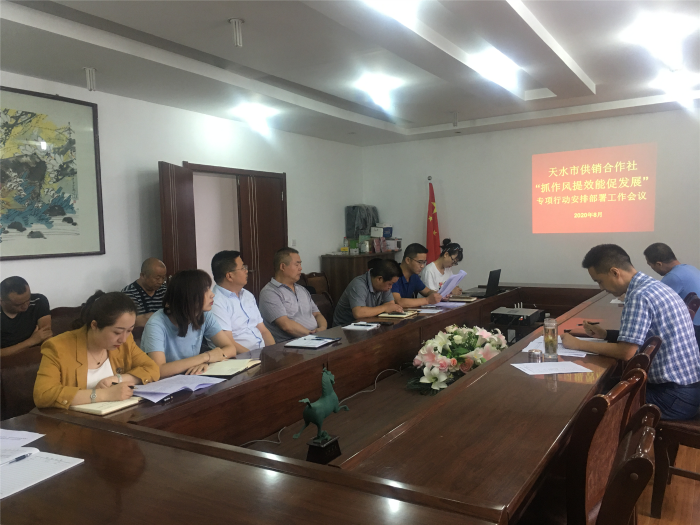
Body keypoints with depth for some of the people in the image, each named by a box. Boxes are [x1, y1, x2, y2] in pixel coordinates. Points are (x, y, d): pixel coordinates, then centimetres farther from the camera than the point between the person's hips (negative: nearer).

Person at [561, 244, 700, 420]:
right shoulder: (652, 286, 8)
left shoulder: (640, 295, -21)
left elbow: (627, 352, -22)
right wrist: (605, 334, 10)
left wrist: (579, 344, -14)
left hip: (674, 396, -9)